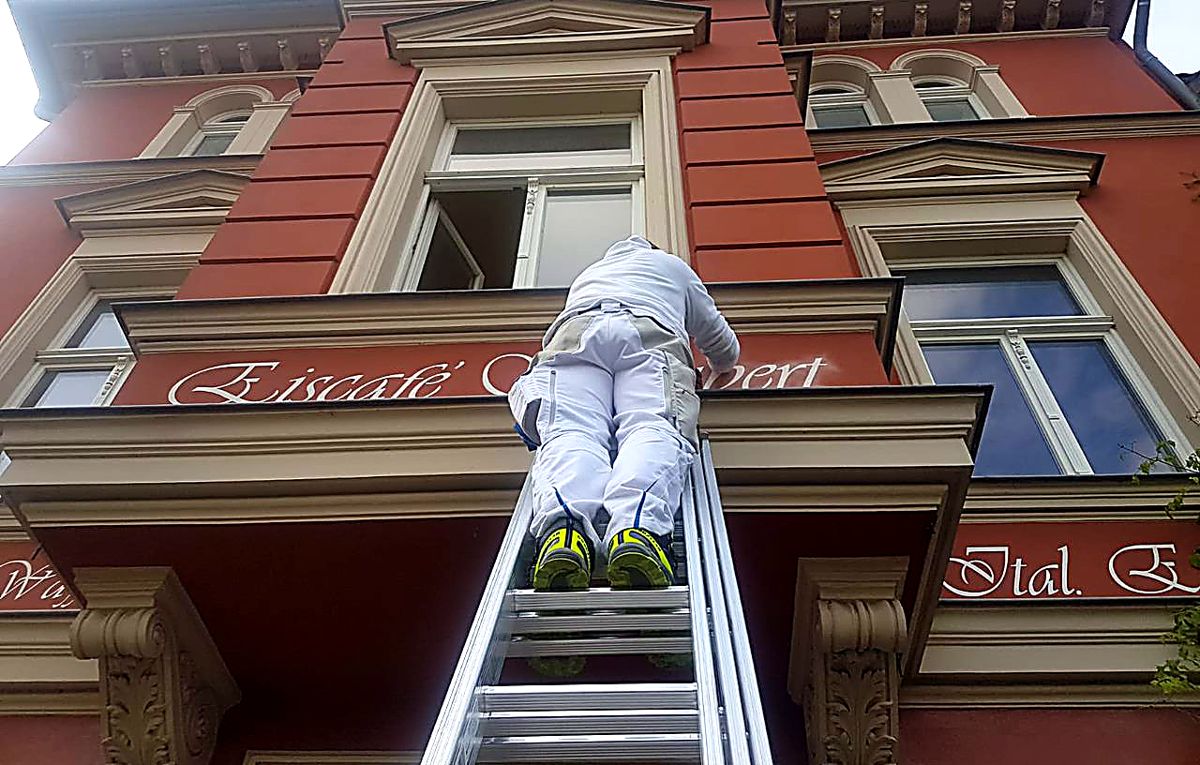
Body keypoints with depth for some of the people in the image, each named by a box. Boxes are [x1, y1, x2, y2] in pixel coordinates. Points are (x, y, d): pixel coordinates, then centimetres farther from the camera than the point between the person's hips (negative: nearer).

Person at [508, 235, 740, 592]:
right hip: (652, 334, -1)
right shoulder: (672, 265, 42)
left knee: (569, 431, -21)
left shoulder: (588, 273, 48)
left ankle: (563, 530, -53)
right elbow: (726, 350, 47)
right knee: (654, 430, -23)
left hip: (575, 331, 1)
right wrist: (719, 367, 70)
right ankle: (640, 531, -54)